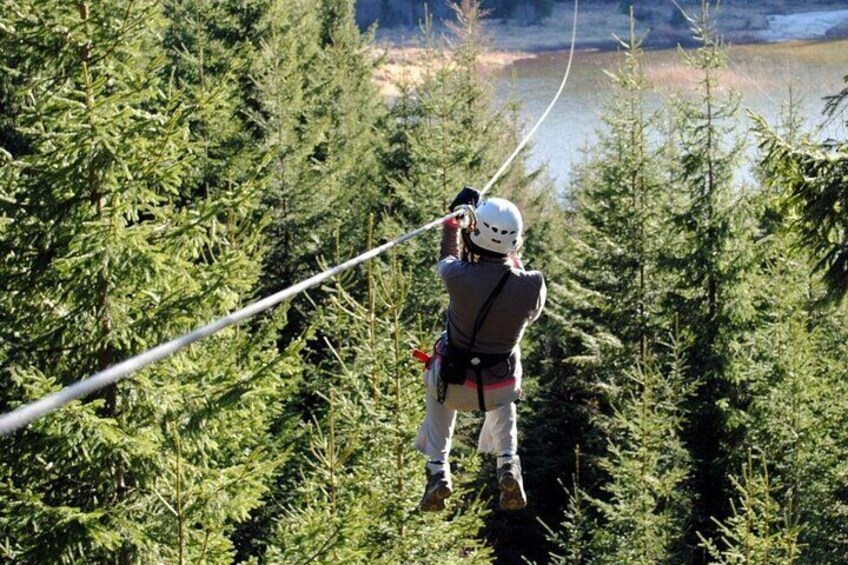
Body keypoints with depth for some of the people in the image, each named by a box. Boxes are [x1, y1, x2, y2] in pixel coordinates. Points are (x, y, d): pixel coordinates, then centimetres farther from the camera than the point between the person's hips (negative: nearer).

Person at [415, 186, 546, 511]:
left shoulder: (460, 277, -30)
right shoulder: (532, 285, -26)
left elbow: (448, 258, -3)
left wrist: (456, 216, 14)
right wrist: (513, 261, 8)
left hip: (453, 379, -1)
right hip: (500, 382, 1)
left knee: (439, 400, 35)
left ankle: (438, 470, 25)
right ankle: (508, 462, 20)